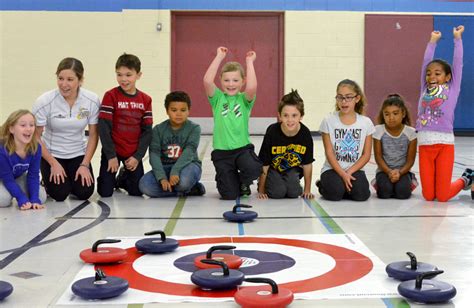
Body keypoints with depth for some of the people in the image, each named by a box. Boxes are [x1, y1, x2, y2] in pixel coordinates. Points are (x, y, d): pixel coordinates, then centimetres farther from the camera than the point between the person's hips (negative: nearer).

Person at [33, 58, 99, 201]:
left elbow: (93, 135, -5)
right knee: (60, 194, -15)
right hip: (51, 154, -2)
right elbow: (36, 136, -11)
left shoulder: (92, 100, -16)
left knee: (84, 192, -12)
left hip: (78, 154, 2)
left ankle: (71, 179, 22)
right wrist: (54, 164, -12)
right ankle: (49, 180, 20)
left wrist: (85, 164, -10)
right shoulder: (44, 101, -20)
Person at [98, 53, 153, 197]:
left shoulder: (146, 99, -1)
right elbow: (104, 127, -12)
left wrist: (138, 156, -7)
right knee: (105, 192, -3)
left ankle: (122, 178, 37)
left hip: (134, 154, 3)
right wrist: (111, 156, -14)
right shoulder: (111, 96, -10)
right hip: (112, 151, -2)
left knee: (137, 191, 5)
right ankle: (112, 178, 32)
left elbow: (147, 130, 0)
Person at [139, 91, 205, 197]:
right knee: (144, 185, -26)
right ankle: (188, 191, -14)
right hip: (165, 167, 3)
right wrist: (162, 178, -26)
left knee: (184, 180, -40)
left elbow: (189, 152, -19)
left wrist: (175, 171, -34)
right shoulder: (158, 130, -1)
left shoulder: (194, 128, -6)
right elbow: (154, 154, -11)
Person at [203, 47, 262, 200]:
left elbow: (252, 87, -21)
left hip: (243, 148, 0)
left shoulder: (244, 99, 2)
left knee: (254, 169, -32)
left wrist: (249, 62, -12)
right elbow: (207, 80, -16)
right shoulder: (218, 98, 3)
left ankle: (243, 182, 7)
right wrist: (219, 57, -10)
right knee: (229, 195, -7)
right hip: (221, 151, 0)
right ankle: (226, 180, 33)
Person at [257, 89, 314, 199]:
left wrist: (307, 190, 0)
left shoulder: (305, 134, -20)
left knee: (294, 192, -21)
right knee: (277, 192, -22)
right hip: (273, 168, -1)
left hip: (293, 168, 2)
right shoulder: (272, 132, -25)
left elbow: (307, 164, -7)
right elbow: (264, 165, -16)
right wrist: (261, 191, -9)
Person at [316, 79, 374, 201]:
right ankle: (324, 185, 6)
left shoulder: (366, 122, 1)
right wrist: (343, 174, -16)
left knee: (361, 193, -27)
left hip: (355, 170, 1)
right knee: (335, 193, -28)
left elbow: (366, 155, 1)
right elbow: (329, 153, -6)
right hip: (333, 169, -1)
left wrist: (349, 172, -12)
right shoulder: (328, 121, -4)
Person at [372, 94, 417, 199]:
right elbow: (378, 157, -6)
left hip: (402, 171, 0)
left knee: (402, 192, -26)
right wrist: (389, 172, -21)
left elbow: (410, 160, -5)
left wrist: (399, 172, -22)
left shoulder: (410, 132, -7)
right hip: (384, 171, 0)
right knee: (384, 192, -28)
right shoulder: (378, 130, -8)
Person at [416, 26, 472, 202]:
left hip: (445, 144, -3)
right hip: (424, 144, 3)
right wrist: (433, 41, 28)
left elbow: (458, 62, 9)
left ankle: (466, 179, 26)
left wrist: (457, 38, 17)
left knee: (442, 196, -5)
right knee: (428, 196, 0)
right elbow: (426, 62, 19)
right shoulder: (425, 89, 14)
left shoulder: (452, 89, 7)